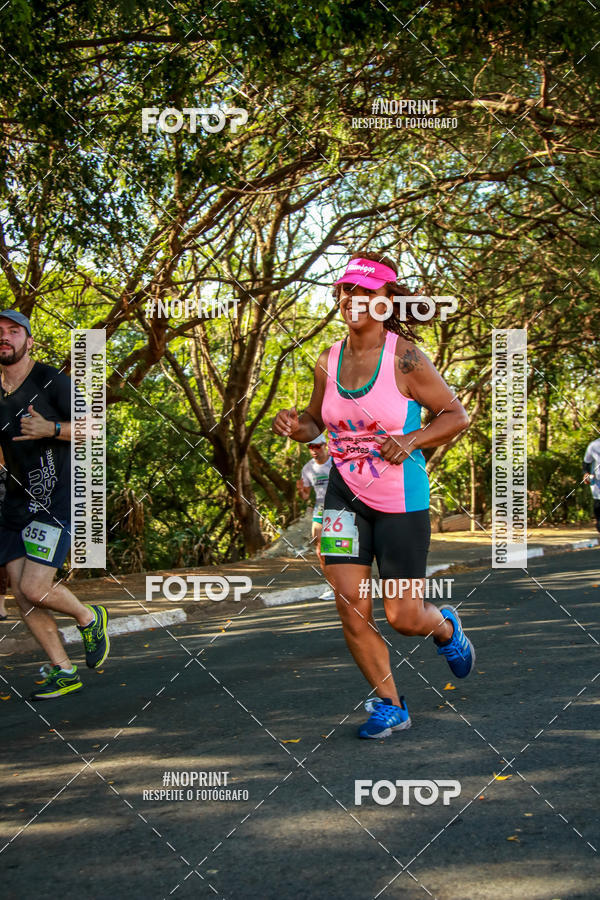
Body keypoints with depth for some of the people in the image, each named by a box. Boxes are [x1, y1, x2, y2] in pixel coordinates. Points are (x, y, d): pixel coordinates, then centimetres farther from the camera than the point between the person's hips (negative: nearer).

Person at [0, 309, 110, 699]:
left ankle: (90, 619, 14)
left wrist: (50, 428, -23)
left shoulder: (51, 381, -6)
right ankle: (63, 672, 15)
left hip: (55, 500, -6)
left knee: (34, 588, -15)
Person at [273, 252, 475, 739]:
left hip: (402, 501, -4)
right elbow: (316, 420, 16)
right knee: (351, 610, -3)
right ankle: (390, 706, 17)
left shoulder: (406, 359, -12)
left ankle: (446, 627, 38)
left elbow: (457, 415, -6)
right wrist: (296, 427, -7)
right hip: (346, 496, 4)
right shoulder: (328, 361, 2)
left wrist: (410, 441, -21)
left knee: (403, 617, 1)